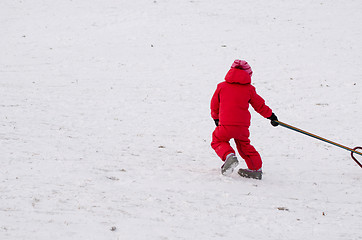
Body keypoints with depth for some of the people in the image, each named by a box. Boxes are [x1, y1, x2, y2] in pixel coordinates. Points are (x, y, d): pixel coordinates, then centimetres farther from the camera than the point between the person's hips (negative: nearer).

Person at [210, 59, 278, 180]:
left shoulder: (222, 86, 8)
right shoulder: (249, 89, 9)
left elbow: (214, 105, 16)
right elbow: (260, 105, 16)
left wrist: (216, 118, 33)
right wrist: (271, 115, 30)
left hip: (226, 124, -2)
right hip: (243, 125, 3)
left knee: (218, 140, 16)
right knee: (244, 144, 23)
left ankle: (229, 155, -12)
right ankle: (256, 168, 20)